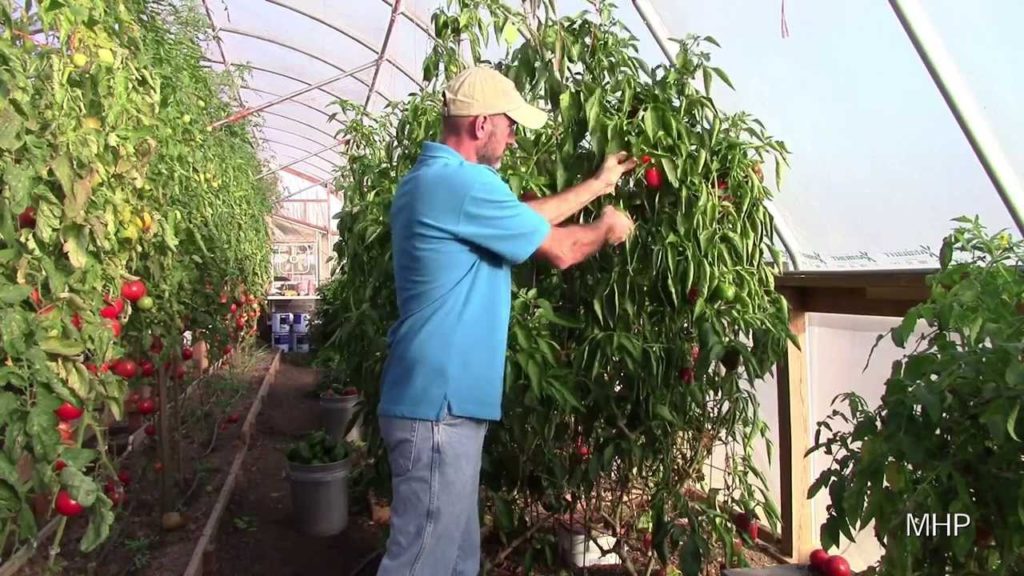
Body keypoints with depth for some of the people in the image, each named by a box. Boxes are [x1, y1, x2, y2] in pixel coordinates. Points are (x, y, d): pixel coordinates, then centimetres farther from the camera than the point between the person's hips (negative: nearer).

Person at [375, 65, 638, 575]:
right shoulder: (462, 183, -18)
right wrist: (606, 228, 11)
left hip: (436, 398, 10)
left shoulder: (431, 178, 15)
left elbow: (527, 217, 22)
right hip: (439, 406, -10)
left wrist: (598, 185, 28)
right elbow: (560, 250, -10)